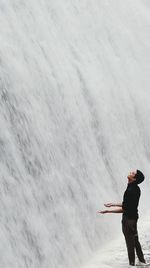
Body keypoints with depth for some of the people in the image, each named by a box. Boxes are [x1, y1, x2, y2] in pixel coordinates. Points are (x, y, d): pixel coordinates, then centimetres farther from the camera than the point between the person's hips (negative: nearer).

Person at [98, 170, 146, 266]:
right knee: (135, 241, 22)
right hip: (133, 217, 10)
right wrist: (113, 204, 21)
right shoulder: (136, 189, 3)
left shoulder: (130, 191, -28)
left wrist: (108, 211, -22)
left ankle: (132, 263, 15)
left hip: (128, 219, -10)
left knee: (130, 243, 3)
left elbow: (124, 209, -26)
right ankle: (142, 261, 35)